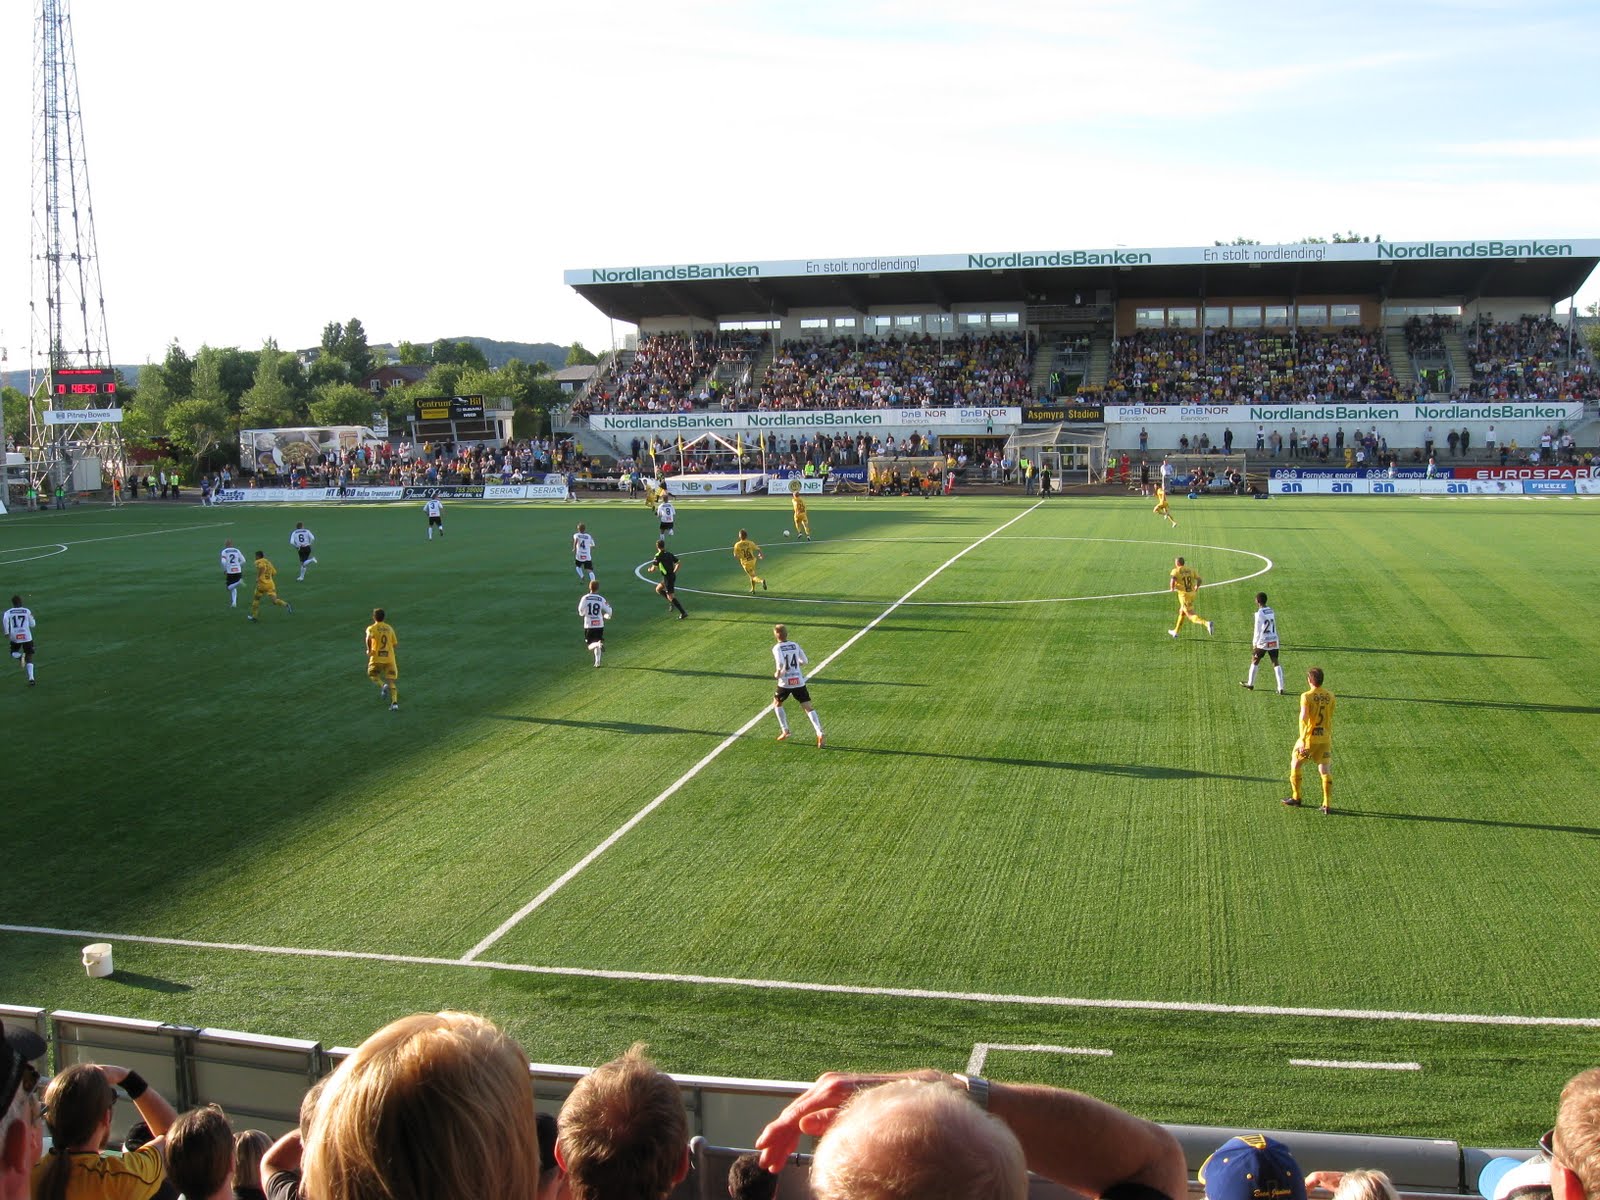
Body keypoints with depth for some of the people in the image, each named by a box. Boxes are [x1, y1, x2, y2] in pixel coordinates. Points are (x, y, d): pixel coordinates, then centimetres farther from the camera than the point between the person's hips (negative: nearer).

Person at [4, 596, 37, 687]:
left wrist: (7, 634, -16)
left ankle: (21, 656, -12)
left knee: (14, 653, 26)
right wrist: (32, 617, 27)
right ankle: (31, 679, -11)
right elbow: (32, 624, 9)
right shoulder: (27, 611, 5)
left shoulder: (8, 612, 5)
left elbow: (5, 620, -15)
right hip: (27, 637, 0)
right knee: (29, 658, 5)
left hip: (15, 637, 0)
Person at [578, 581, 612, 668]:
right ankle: (597, 662, 13)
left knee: (591, 646, 2)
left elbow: (581, 610, -12)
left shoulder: (585, 598, -5)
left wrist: (582, 614, 12)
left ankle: (599, 644, -29)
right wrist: (606, 616, 22)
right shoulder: (601, 599, -1)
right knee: (597, 644, 18)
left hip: (588, 625, -2)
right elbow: (609, 611, -1)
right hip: (599, 624, 2)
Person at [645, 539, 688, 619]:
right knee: (658, 589, 22)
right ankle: (672, 602, 15)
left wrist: (649, 570, 8)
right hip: (672, 575, 8)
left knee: (670, 597, -3)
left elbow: (653, 569, -14)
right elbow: (678, 563, 9)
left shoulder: (658, 556, -14)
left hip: (668, 577, -8)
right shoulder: (669, 554, 7)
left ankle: (683, 613, -4)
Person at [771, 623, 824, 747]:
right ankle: (819, 733, -17)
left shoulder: (777, 648, -8)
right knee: (808, 708, 0)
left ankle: (785, 731, 21)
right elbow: (804, 661, 10)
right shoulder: (795, 645, 6)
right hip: (799, 681, 3)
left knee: (777, 704, 24)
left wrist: (777, 674, -5)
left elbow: (781, 664, -22)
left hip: (785, 682, -3)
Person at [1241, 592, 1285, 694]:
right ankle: (1281, 688, -3)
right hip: (1274, 641, 6)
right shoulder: (1271, 611, 8)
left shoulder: (1259, 614, -13)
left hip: (1263, 642, -6)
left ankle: (1250, 684, 24)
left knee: (1254, 661, 13)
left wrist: (1254, 644, -6)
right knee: (1275, 663, 4)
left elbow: (1257, 630, -14)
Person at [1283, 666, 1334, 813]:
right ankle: (1327, 805, 3)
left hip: (1310, 739, -4)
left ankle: (1296, 798, 25)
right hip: (1325, 739, 4)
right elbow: (1330, 718, 12)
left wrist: (1302, 741, -20)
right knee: (1325, 771, 8)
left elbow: (1304, 718, -21)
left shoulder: (1306, 696, -14)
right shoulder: (1330, 696, 2)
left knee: (1295, 765, 16)